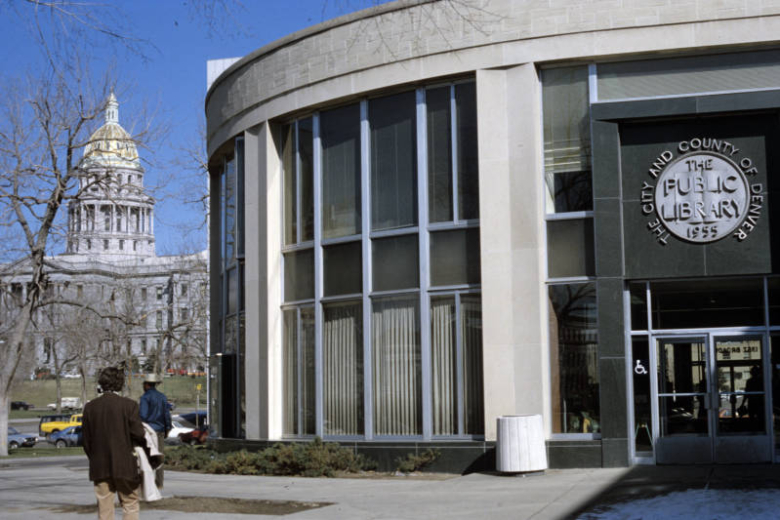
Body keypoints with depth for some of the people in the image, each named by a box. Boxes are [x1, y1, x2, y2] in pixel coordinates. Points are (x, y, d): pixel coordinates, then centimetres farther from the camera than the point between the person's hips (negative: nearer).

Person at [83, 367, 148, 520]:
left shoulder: (90, 407, 1)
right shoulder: (129, 405, -10)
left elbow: (86, 439, 4)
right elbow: (138, 433, -10)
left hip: (99, 467, 3)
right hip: (125, 465, -3)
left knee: (104, 508, 9)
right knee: (130, 505, 8)